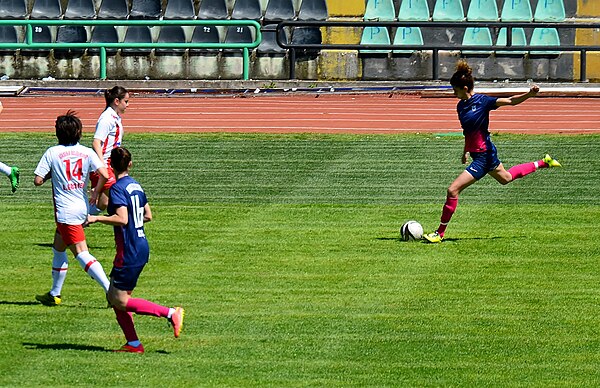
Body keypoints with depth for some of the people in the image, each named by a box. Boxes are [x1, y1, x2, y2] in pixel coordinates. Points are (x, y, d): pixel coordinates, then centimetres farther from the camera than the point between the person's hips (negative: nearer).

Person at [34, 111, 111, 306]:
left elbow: (38, 181, -9)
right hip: (82, 208, 6)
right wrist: (96, 193, 5)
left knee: (82, 254, -9)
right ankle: (54, 294, 28)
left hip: (65, 212, -6)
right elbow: (104, 175, -11)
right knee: (58, 248, 22)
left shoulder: (52, 153, -7)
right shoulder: (87, 152, 1)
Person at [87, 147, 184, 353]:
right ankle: (133, 343, 9)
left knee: (120, 301, -4)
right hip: (142, 246, 9)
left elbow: (122, 219, -25)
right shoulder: (136, 185, 11)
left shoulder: (118, 188, -14)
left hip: (129, 251, -9)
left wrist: (97, 218, -16)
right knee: (114, 297, 12)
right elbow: (148, 216, 17)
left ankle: (170, 313, -8)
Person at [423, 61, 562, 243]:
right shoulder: (461, 106, 5)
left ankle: (440, 233, -3)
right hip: (481, 154, 10)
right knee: (505, 178, 34)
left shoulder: (482, 101, -18)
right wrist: (466, 151, 27)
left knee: (452, 190, -12)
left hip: (483, 156, -10)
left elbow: (511, 101, -18)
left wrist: (529, 95, -33)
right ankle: (543, 163, 47)